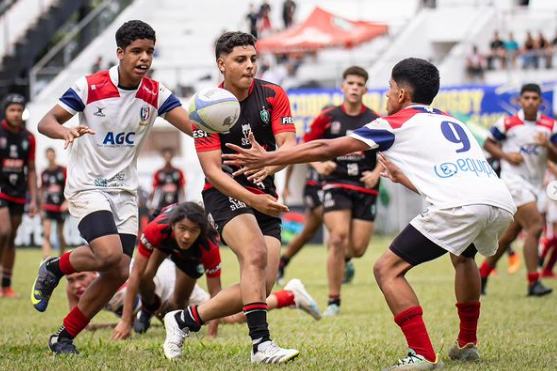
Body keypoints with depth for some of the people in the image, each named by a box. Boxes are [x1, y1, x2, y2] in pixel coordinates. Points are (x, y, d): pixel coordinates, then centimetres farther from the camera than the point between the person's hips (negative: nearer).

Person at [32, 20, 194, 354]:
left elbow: (195, 126, -13)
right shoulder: (90, 87, -12)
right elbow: (46, 122, -8)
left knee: (119, 272, -4)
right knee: (109, 254, -26)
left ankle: (65, 337, 11)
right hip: (87, 186, -5)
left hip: (125, 191, 5)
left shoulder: (156, 94, -3)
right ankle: (53, 269, 6)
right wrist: (66, 132, -31)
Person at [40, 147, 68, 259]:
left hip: (60, 207, -1)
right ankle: (46, 259, -21)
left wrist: (67, 201, -11)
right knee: (46, 234, -13)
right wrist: (42, 207, 16)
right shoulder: (44, 173, 6)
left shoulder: (63, 170, -1)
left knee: (60, 234, 9)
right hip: (48, 207, 1)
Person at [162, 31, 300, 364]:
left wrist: (269, 165, -35)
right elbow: (212, 170, -15)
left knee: (263, 286, -4)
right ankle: (261, 344, -32)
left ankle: (185, 319, 13)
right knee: (255, 253, -31)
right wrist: (253, 200, -29)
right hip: (226, 194, -5)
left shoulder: (273, 96, -2)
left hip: (265, 196, 5)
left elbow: (289, 144, -11)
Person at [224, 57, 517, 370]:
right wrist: (405, 178, 52)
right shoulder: (451, 121, 32)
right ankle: (467, 345, 37)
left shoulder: (397, 124, 14)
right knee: (463, 256, 38)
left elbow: (326, 149, 15)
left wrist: (266, 159, 21)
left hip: (460, 206, -8)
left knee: (388, 270, 0)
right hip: (503, 203, 8)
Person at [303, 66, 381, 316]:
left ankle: (344, 258, 40)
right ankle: (333, 301, -9)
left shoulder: (375, 121, 1)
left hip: (365, 188, 1)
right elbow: (306, 146, 8)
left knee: (358, 248, -2)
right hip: (336, 184, -1)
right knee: (338, 237, -20)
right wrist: (318, 164, -9)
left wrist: (376, 173, -8)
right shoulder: (328, 117, 1)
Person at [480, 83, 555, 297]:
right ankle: (533, 283, -19)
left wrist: (548, 145, -16)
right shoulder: (508, 123, -5)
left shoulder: (550, 126, 5)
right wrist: (506, 155, -11)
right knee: (535, 226, -20)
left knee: (509, 235, 13)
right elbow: (488, 144, 6)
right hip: (514, 181, -6)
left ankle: (482, 275, 28)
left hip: (534, 186, 6)